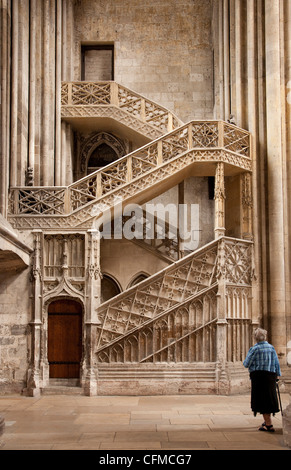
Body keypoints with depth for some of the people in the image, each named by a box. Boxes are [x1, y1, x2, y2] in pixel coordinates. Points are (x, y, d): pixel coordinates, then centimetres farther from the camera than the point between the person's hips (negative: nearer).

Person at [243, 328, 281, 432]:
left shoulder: (254, 349, -9)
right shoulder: (271, 348, 6)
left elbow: (246, 364, -7)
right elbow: (277, 363, 9)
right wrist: (277, 375, 17)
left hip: (259, 375, -6)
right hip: (271, 375, 6)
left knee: (261, 400, -1)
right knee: (269, 398, 17)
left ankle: (269, 425, -4)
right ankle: (267, 421, 30)